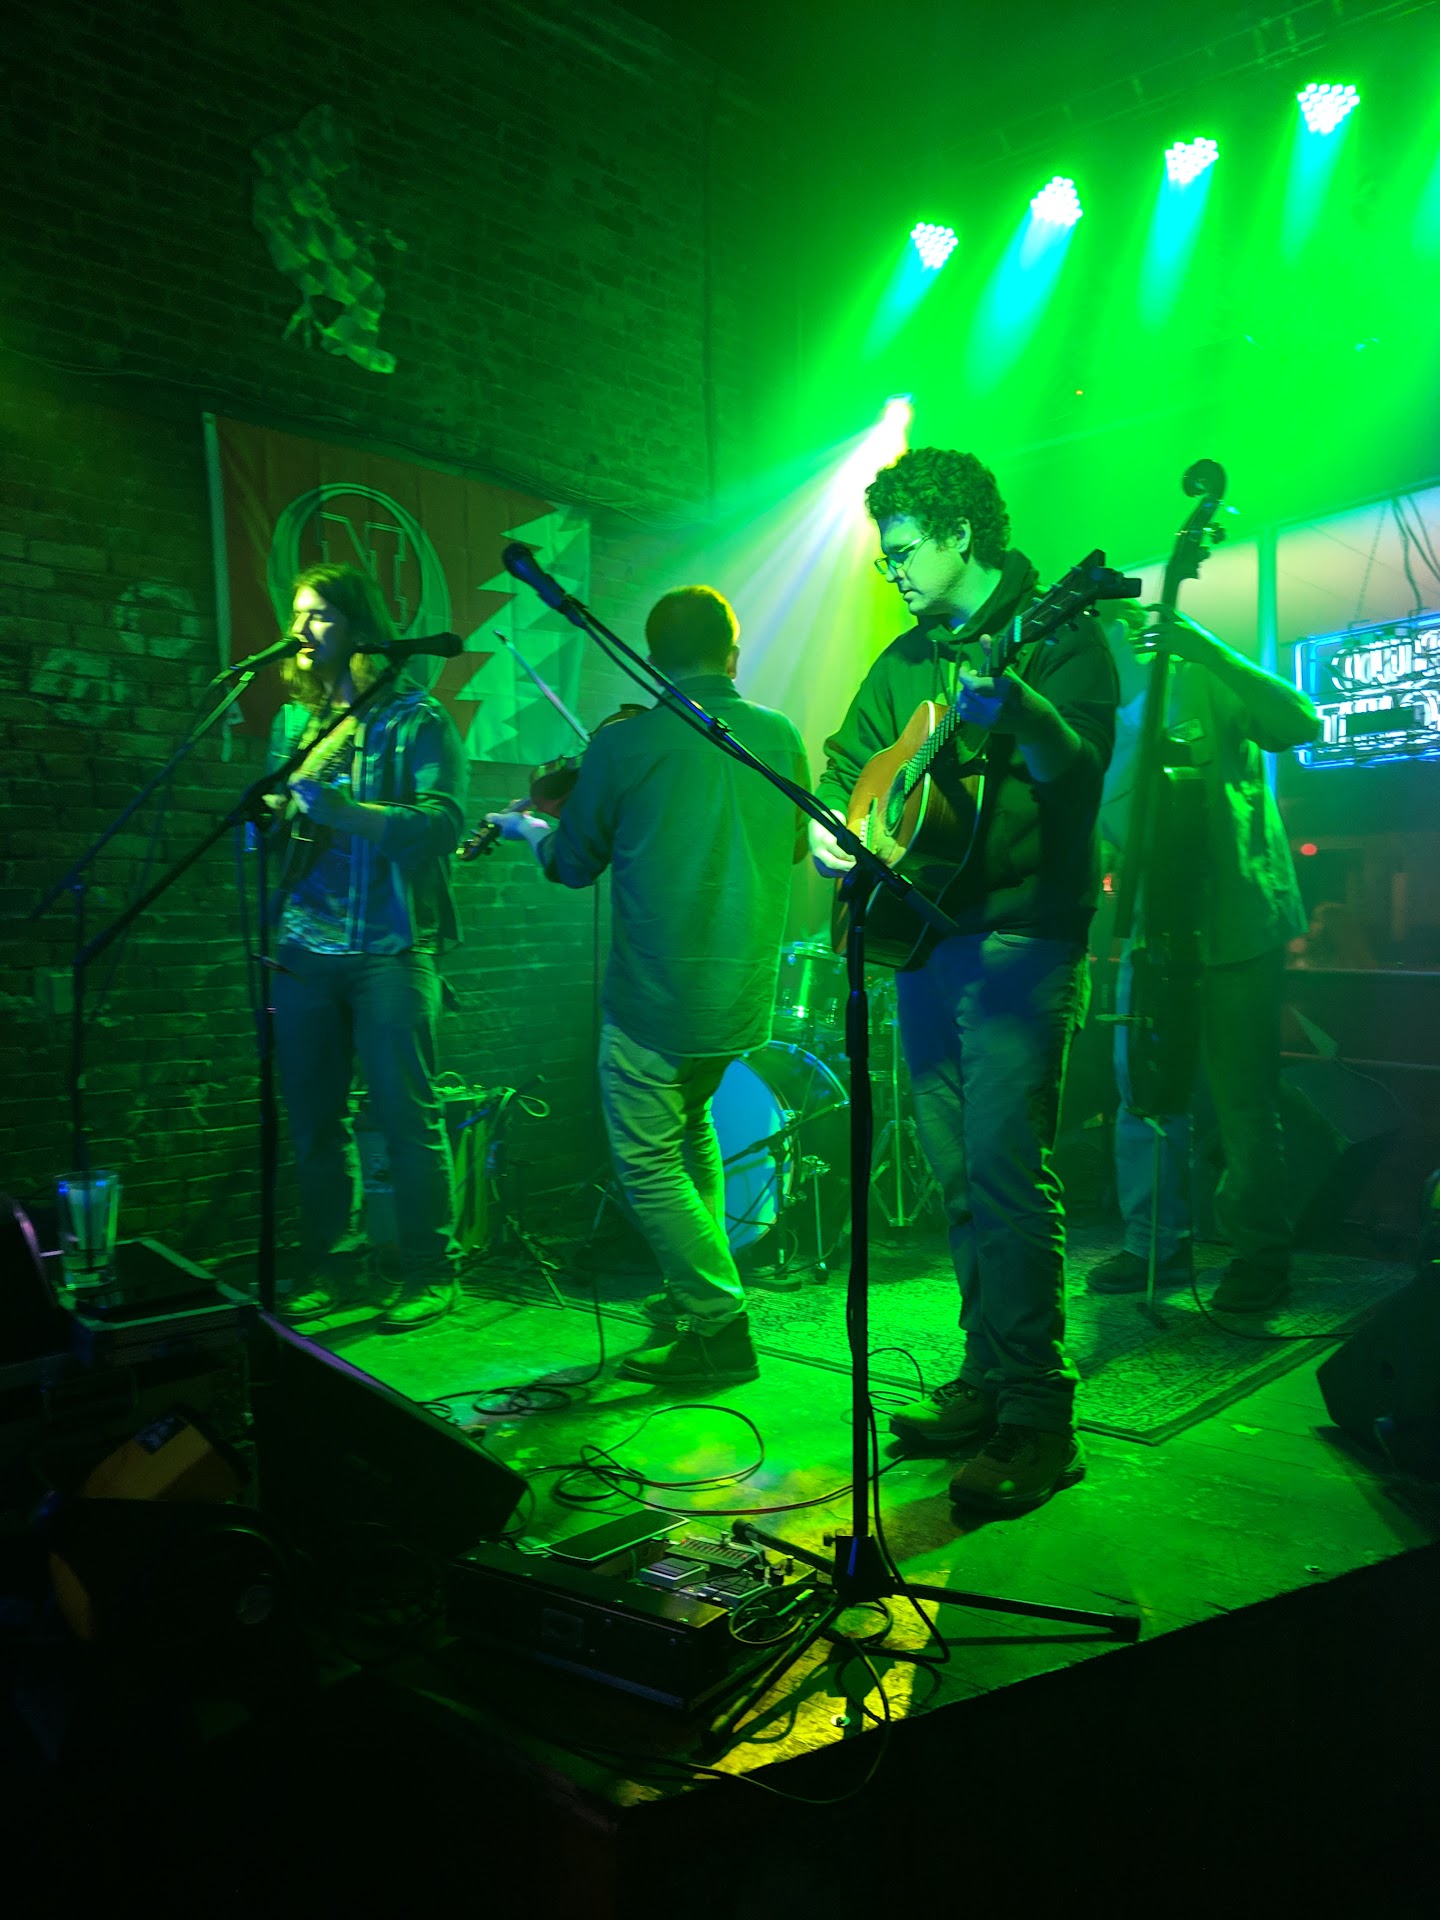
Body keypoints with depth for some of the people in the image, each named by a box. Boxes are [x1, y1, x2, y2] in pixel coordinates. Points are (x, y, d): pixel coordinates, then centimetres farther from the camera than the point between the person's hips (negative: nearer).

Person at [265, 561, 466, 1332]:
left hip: (389, 948, -5)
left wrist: (333, 806, -24)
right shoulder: (293, 721, 16)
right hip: (303, 948, 5)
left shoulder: (415, 719, -1)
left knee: (407, 1116, -3)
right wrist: (277, 809, -2)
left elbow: (443, 822, -15)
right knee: (313, 1118, 9)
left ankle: (427, 1271, 9)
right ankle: (328, 1262, 22)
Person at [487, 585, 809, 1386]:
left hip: (655, 998, -6)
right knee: (690, 1122, 27)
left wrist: (525, 826, 22)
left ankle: (720, 1328, 5)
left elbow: (573, 863, 1)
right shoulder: (781, 736, 0)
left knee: (648, 1160, 6)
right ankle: (698, 1289, 34)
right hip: (746, 993, 6)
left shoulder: (623, 744, -12)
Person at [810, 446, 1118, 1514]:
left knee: (1006, 1169, -12)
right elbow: (851, 759, 23)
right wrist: (831, 824, 2)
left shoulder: (1056, 632, -3)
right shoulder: (909, 658, 19)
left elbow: (1078, 771, -18)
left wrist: (1009, 700, -36)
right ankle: (988, 1380, 21)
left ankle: (1038, 1420, -5)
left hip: (1021, 936, -7)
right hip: (925, 936, 7)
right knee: (960, 1176, 10)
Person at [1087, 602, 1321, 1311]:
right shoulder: (1109, 719, 15)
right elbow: (1111, 823, 12)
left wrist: (1208, 649, -23)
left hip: (1234, 916, -6)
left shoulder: (1201, 682, -1)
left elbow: (1299, 722, -16)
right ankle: (1157, 1243, 21)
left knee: (1241, 1095, -3)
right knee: (1142, 1081, 7)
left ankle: (1261, 1256, 12)